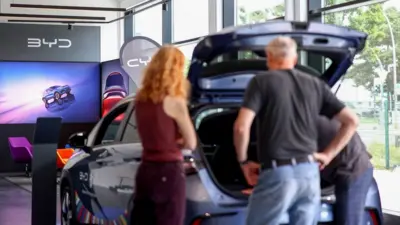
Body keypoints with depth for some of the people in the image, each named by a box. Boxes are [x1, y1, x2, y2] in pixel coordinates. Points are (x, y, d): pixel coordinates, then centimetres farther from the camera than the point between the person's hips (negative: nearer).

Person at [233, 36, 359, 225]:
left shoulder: (261, 82, 0)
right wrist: (329, 154, 15)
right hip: (310, 173, 5)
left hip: (277, 174, -5)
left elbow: (241, 127, -12)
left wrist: (243, 161, 3)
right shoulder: (315, 84, 14)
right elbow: (352, 121, 13)